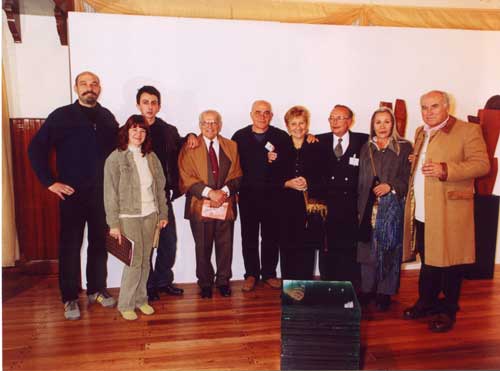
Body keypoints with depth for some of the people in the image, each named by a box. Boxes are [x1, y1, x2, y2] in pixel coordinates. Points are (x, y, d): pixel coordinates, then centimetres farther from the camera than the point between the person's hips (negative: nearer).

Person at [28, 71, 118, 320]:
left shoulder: (107, 118, 7)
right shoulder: (61, 116, -3)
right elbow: (36, 149, -4)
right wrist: (50, 182, -7)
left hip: (102, 193, 3)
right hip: (72, 193, -3)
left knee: (99, 243, 11)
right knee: (70, 246, 4)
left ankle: (97, 290, 26)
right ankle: (70, 298, 17)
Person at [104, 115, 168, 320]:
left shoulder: (151, 157, 6)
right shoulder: (116, 158, -6)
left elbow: (160, 187, 11)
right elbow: (110, 193, -7)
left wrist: (163, 213, 9)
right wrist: (113, 224, -10)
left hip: (150, 215, 4)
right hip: (128, 216, -4)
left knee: (145, 260, 10)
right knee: (134, 261, -2)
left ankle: (141, 299, 26)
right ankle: (126, 304, 15)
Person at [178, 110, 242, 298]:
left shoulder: (231, 146, 11)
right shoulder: (189, 147, 2)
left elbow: (236, 175, 6)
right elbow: (187, 178, -6)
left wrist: (224, 191, -12)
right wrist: (209, 192, -16)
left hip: (226, 204, 2)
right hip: (200, 205, -2)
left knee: (225, 246, 8)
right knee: (203, 247, 8)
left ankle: (223, 281, 26)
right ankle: (205, 283, 25)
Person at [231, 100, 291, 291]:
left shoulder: (281, 137, 1)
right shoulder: (239, 136, 2)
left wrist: (277, 160, -19)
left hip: (272, 195, 0)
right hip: (247, 195, 1)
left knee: (271, 237, 10)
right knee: (249, 237, 10)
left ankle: (269, 274, 25)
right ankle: (251, 274, 24)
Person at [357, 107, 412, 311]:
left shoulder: (404, 147, 1)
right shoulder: (366, 148, 12)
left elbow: (408, 178, -2)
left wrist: (391, 186, -18)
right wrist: (360, 208, 9)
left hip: (392, 206, -3)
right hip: (369, 207, 3)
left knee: (389, 250, 2)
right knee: (368, 248, 6)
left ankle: (384, 293, 15)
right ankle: (367, 290, 19)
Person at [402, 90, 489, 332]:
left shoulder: (468, 131, -6)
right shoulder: (420, 132, 17)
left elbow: (482, 164, -14)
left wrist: (445, 170, -25)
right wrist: (412, 162, 9)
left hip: (449, 212, -6)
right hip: (421, 212, 6)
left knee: (449, 263, 4)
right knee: (427, 261, 17)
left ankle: (448, 311, 20)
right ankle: (426, 303, 33)